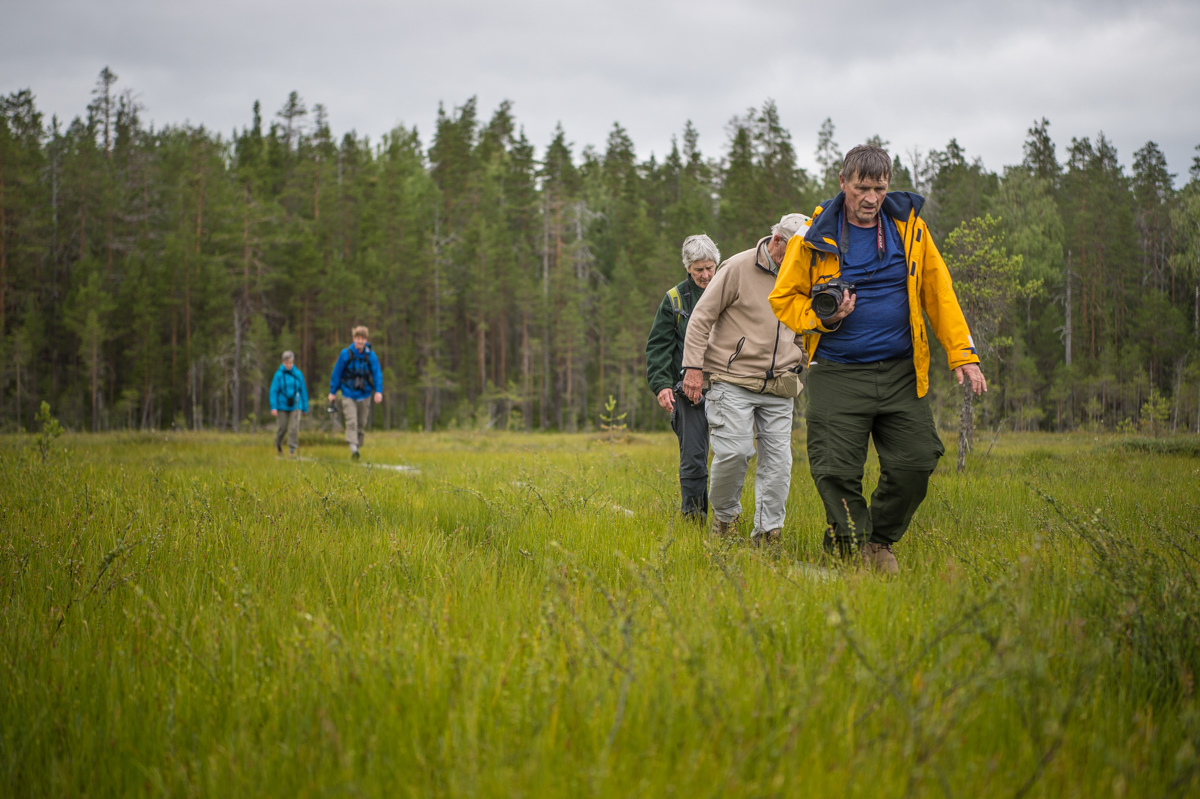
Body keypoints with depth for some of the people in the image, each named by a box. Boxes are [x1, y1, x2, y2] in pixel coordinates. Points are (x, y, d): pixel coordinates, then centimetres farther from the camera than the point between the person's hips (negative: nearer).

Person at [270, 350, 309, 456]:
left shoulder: (298, 374, 0)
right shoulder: (279, 374, -4)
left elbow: (303, 391, 7)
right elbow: (273, 391, -5)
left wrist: (305, 408, 9)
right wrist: (273, 407, -13)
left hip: (295, 405, 1)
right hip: (282, 405, -1)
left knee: (294, 427, -10)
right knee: (281, 427, 7)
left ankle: (292, 449, -1)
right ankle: (278, 444, 35)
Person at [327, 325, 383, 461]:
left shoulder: (371, 355, -3)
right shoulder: (346, 354, -5)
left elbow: (377, 374, -2)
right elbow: (337, 373, 4)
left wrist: (378, 391, -14)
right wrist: (332, 392, 7)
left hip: (364, 394, 2)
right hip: (348, 394, -2)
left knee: (361, 423, 9)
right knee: (351, 422, -15)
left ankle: (358, 447, 23)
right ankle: (353, 449, -24)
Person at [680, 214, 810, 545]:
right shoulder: (738, 268, -7)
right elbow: (702, 317, -6)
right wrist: (693, 366, -11)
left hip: (778, 387, 5)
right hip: (732, 381, -5)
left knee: (778, 457, -2)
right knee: (734, 451, -14)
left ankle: (767, 531, 5)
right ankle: (724, 514, 11)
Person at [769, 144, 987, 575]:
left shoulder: (909, 226, 5)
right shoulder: (816, 237, -1)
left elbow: (939, 294, 8)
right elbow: (783, 297, 7)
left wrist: (962, 355, 1)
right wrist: (821, 319, -12)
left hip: (900, 373, 2)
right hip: (838, 375, -2)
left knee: (915, 463, -2)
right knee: (836, 472, -8)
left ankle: (881, 541, 21)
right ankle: (853, 548, 12)